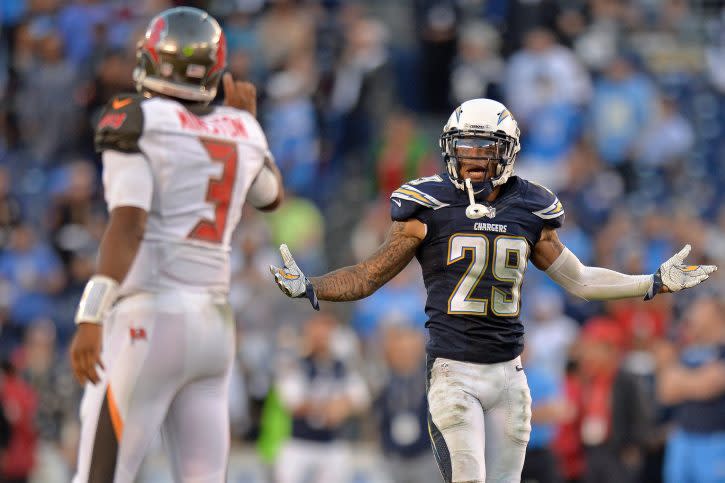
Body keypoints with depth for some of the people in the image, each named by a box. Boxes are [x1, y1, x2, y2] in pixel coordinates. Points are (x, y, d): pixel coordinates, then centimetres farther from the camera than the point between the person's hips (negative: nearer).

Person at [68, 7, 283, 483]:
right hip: (214, 321, 6)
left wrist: (91, 319, -23)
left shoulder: (136, 121, -5)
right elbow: (273, 195, 33)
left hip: (149, 318, -6)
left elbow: (128, 225, -18)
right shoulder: (240, 130, 11)